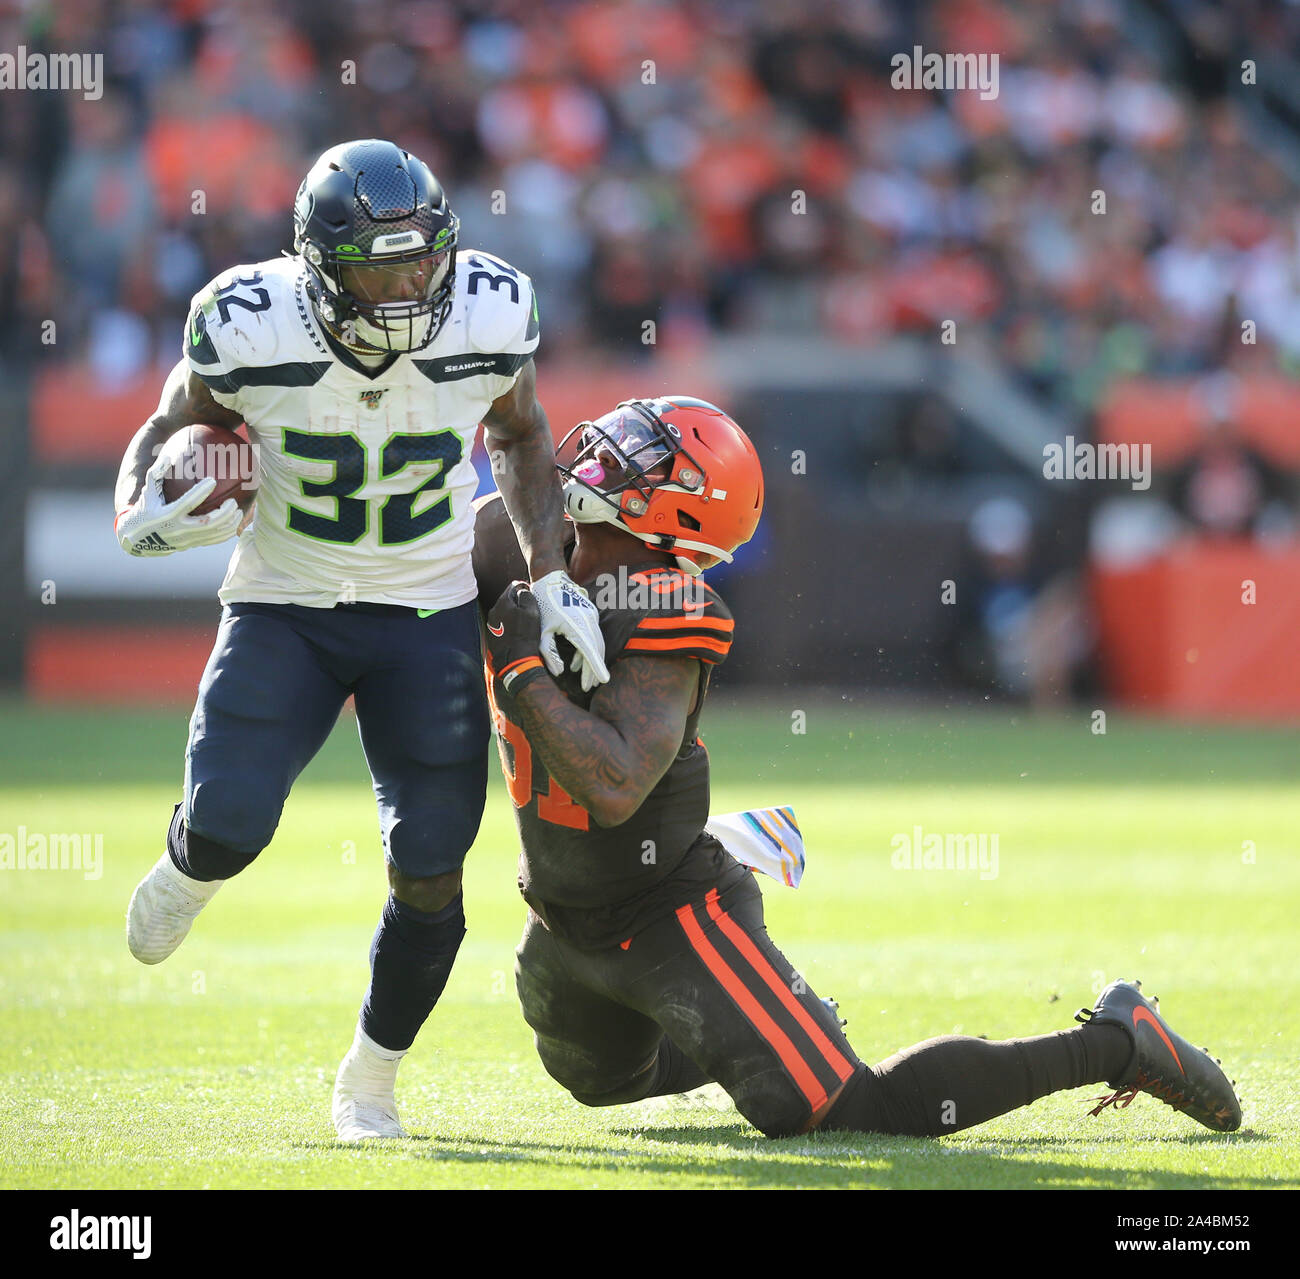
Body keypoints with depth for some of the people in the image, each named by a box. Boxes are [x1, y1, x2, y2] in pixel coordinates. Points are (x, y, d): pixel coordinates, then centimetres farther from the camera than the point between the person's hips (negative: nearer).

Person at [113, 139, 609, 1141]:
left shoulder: (489, 316, -17)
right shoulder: (249, 329, -22)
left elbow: (520, 435, 5)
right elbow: (172, 428, -2)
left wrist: (552, 577, -4)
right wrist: (143, 514, -24)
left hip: (430, 616, 1)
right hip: (283, 608, -1)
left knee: (431, 868, -4)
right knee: (228, 823, -19)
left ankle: (370, 1084, 21)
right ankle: (190, 870, 22)